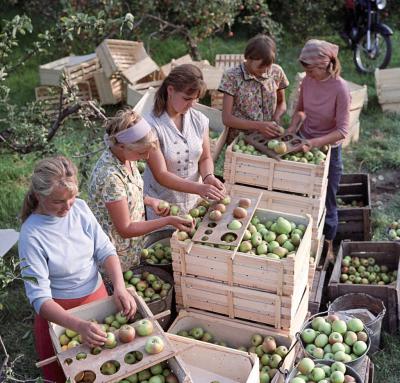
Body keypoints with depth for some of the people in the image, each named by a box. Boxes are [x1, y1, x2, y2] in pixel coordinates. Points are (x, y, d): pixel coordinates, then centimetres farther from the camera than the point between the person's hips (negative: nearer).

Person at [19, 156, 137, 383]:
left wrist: (120, 286, -24)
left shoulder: (80, 207, -12)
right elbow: (40, 298, -25)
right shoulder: (32, 235, -25)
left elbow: (105, 250, -6)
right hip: (61, 309, -4)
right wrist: (79, 326, -39)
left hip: (97, 294, 5)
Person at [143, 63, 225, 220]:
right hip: (162, 205, -4)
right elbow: (161, 175, -22)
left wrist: (208, 176, -17)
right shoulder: (151, 125, -20)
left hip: (193, 201, 4)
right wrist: (200, 188, -32)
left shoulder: (200, 120, -6)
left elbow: (205, 158, 5)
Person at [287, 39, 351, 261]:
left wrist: (314, 143, -35)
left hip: (328, 149, -5)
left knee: (326, 203, 10)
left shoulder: (339, 88, -23)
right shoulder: (307, 81, -8)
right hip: (304, 143, 5)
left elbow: (342, 131, -24)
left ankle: (327, 246, 33)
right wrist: (293, 126, -9)